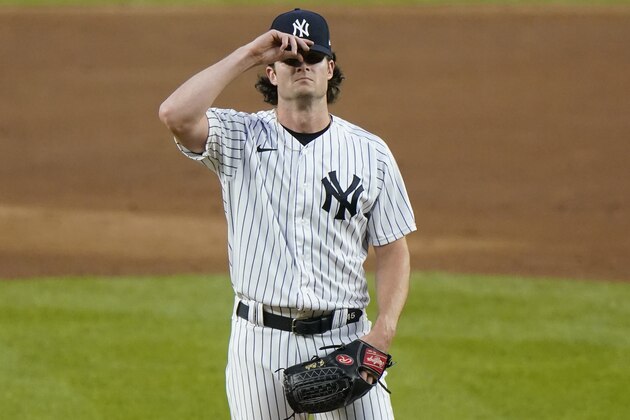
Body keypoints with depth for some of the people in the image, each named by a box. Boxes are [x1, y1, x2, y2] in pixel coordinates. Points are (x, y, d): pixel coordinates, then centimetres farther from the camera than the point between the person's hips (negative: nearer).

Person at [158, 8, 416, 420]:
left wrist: (384, 329, -9)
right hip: (261, 340, -1)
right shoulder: (239, 139, 2)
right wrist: (248, 54, -12)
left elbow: (393, 250, 7)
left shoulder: (370, 152, 6)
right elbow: (175, 115, -18)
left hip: (345, 339, 1)